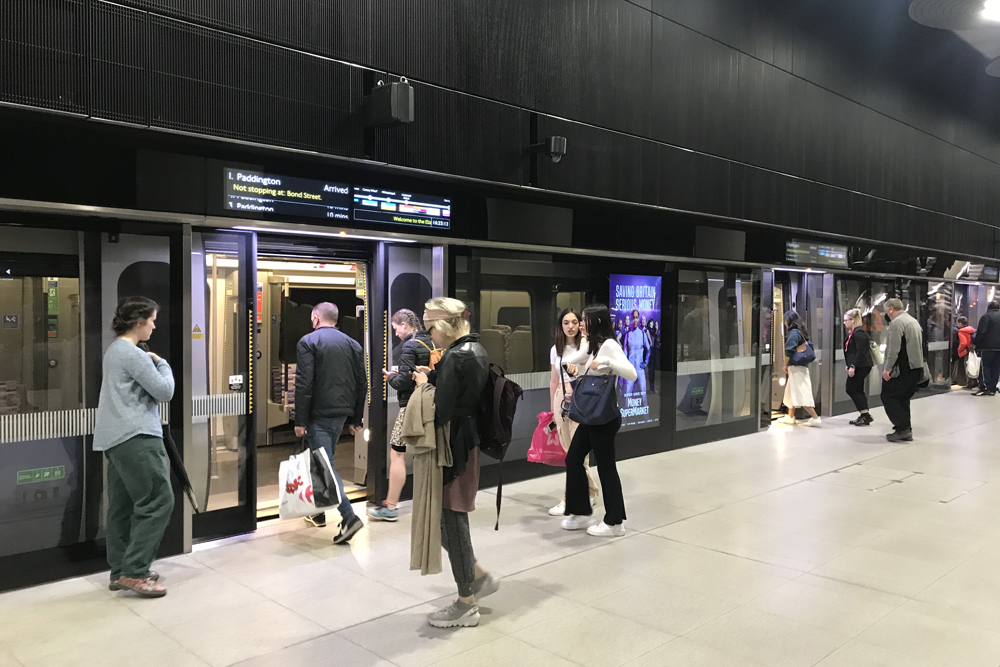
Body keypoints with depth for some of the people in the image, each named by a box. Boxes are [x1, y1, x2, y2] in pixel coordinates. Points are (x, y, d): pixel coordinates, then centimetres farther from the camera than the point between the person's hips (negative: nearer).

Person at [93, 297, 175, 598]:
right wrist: (162, 363, 4)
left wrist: (152, 364, 10)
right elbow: (164, 391, -12)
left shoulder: (115, 350, 18)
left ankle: (121, 571, 16)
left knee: (123, 506, 11)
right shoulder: (133, 354, -14)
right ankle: (134, 571, -6)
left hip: (117, 439, 11)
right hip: (136, 438, -11)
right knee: (158, 501, -8)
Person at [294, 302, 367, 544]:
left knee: (326, 465, -6)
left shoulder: (308, 342, -5)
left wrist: (300, 420, -10)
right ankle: (320, 512, 27)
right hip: (341, 414, 6)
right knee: (324, 461, 19)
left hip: (319, 414, -6)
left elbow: (304, 384, -13)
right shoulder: (352, 344, 11)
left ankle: (349, 516, -16)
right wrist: (356, 419, 17)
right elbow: (362, 384, 11)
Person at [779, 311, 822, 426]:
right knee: (791, 391, 18)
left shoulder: (793, 332, -15)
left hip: (796, 367, -10)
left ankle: (815, 418, -9)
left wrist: (785, 365, -7)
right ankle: (790, 417, 26)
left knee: (801, 393, -8)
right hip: (801, 366, 10)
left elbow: (789, 351, -19)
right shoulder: (801, 332, 12)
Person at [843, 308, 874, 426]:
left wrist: (853, 366, -23)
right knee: (857, 390, 12)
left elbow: (860, 352, -21)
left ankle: (866, 415, -4)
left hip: (860, 366, -10)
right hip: (856, 366, 10)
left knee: (852, 389, -7)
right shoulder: (853, 332, 16)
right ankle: (864, 416, 16)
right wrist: (849, 365, 17)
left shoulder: (859, 332, -15)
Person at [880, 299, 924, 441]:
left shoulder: (897, 322, -13)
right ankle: (905, 430, 16)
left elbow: (894, 349, -20)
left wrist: (887, 368, -18)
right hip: (916, 367, 9)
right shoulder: (913, 321, 17)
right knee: (903, 398, 15)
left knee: (888, 397, -3)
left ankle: (903, 428, -7)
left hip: (902, 368, -9)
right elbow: (918, 345, 21)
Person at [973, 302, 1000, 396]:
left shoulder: (986, 316, -6)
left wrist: (975, 343, -7)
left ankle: (984, 388, -12)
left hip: (988, 347, -6)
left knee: (984, 367, -5)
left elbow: (981, 333, -13)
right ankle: (992, 389, 6)